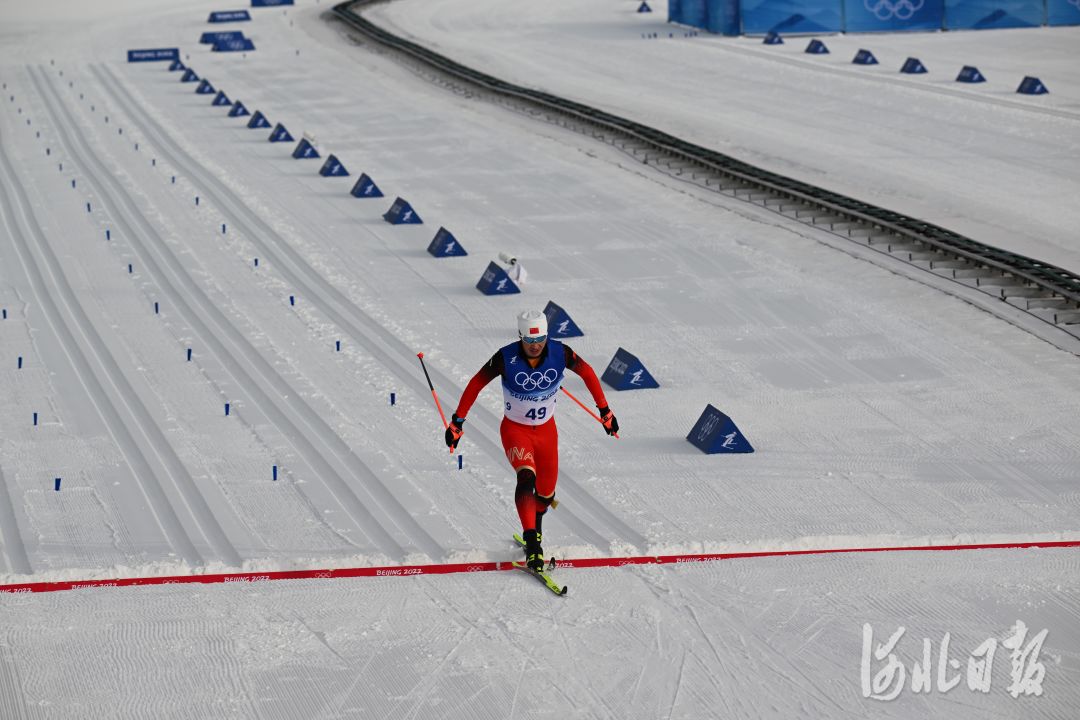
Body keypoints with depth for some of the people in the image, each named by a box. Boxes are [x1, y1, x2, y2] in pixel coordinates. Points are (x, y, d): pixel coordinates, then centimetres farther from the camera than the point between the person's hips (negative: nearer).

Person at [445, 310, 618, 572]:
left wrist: (604, 410, 3)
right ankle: (531, 542, -29)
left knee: (547, 492, 11)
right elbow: (476, 384, -12)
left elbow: (587, 372, -1)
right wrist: (457, 422, -10)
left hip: (546, 429, 3)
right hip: (515, 429, -3)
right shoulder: (506, 358, -25)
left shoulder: (560, 353, -20)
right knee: (527, 478, -28)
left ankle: (536, 523, 45)